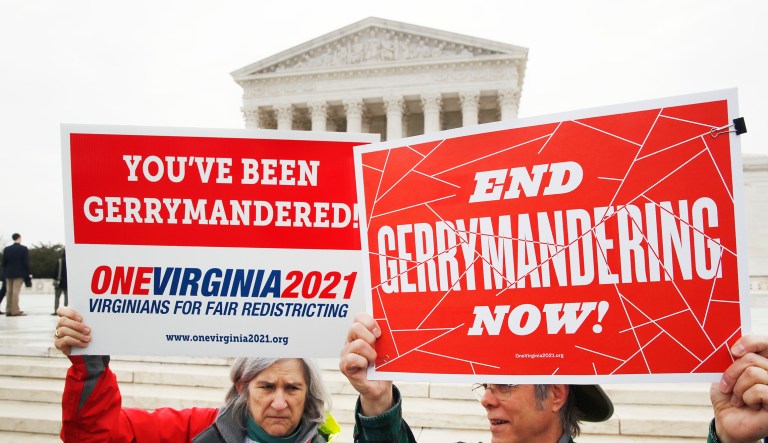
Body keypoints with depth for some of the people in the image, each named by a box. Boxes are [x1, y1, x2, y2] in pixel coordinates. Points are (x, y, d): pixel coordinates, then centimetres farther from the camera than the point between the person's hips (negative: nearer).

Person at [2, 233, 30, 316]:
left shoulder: (6, 249, 6)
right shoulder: (24, 248, -6)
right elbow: (26, 262, -9)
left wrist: (5, 273, 13)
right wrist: (27, 274, -3)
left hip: (8, 273, 4)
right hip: (19, 274, -4)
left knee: (9, 292, 9)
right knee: (15, 292, -7)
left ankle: (8, 310, 10)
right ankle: (15, 311, -8)